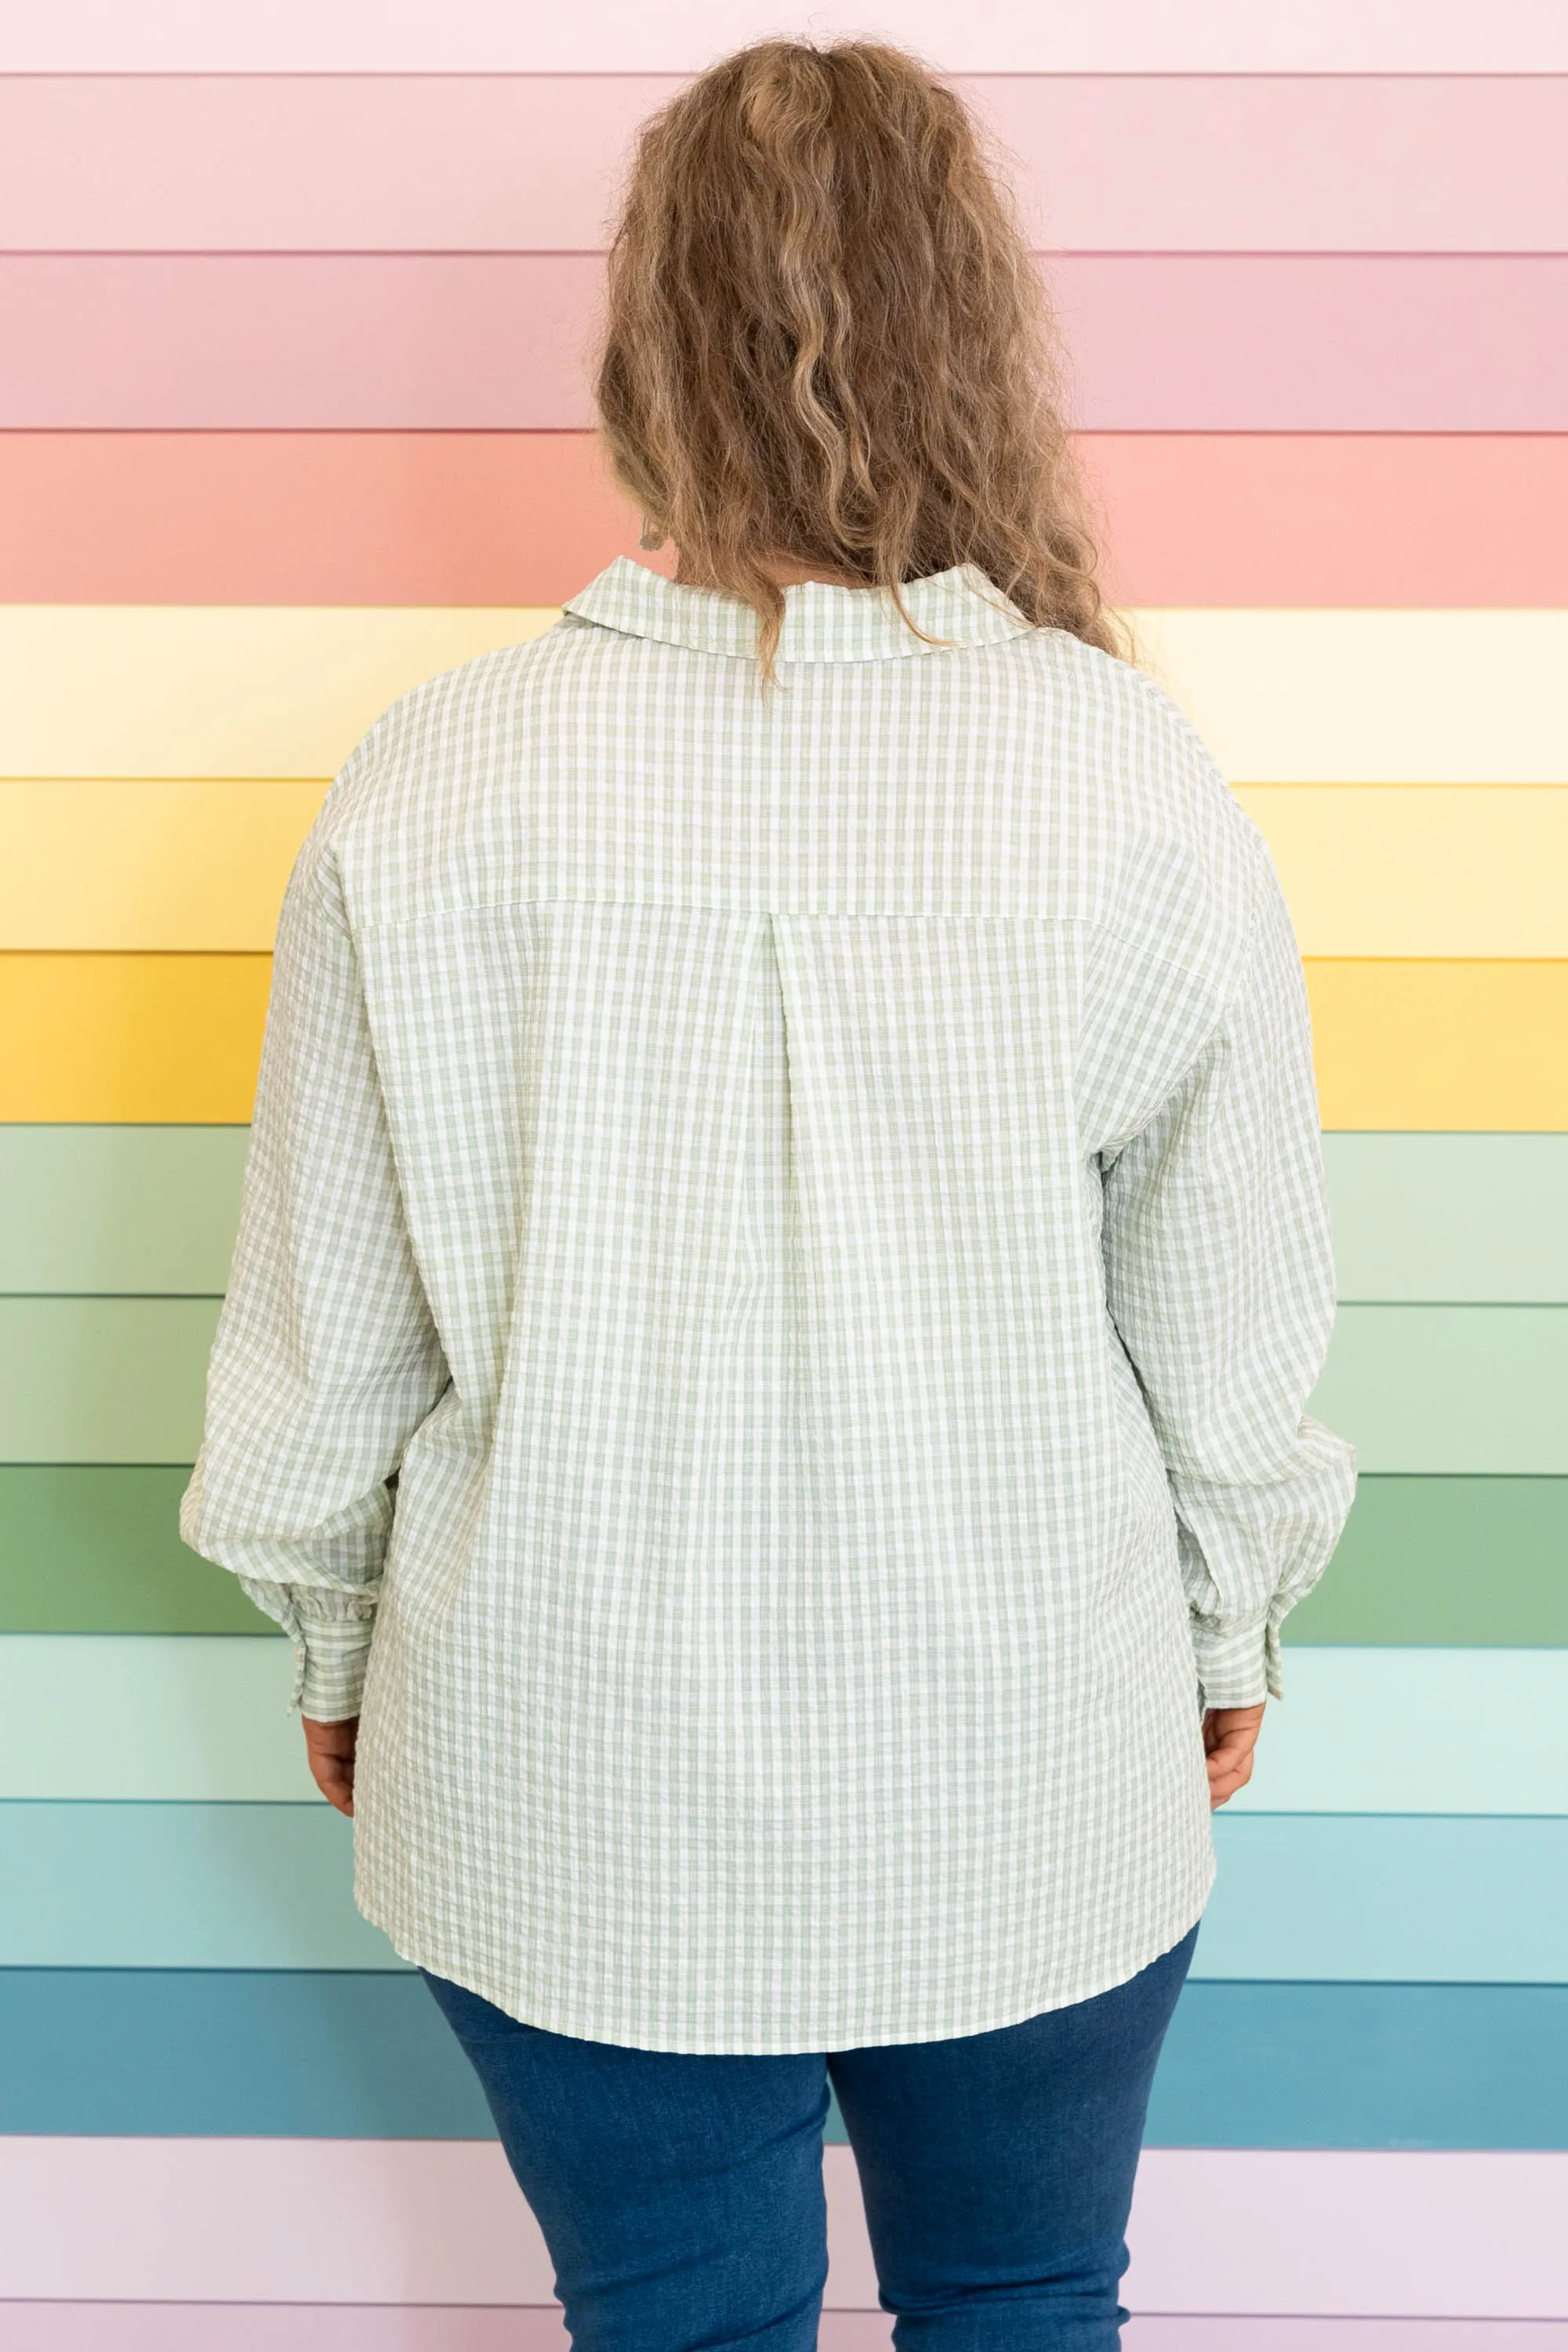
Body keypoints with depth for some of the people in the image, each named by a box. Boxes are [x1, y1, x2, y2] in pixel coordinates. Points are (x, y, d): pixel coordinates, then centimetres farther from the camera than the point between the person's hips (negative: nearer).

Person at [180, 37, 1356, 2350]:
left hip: (570, 1804, 1)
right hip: (1025, 1805, 0)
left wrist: (339, 1648, 12)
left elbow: (321, 1342, -6)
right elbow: (1234, 1337, -6)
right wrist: (1230, 1635, 13)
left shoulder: (431, 786, -15)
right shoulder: (1140, 786, -16)